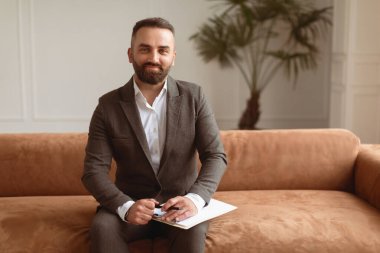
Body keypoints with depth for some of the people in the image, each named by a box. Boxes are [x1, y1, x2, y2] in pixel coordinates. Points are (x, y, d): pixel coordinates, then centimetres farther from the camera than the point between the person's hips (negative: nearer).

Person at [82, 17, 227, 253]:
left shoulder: (194, 96, -3)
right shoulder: (108, 105, -4)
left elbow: (216, 156, -8)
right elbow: (94, 170, -9)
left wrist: (195, 198, -28)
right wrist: (125, 207, -29)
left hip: (180, 202, 0)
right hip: (131, 203, 0)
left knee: (193, 230, -31)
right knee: (102, 228, -29)